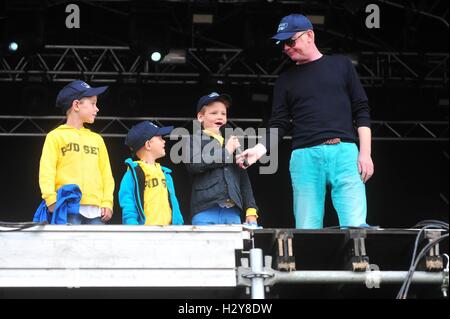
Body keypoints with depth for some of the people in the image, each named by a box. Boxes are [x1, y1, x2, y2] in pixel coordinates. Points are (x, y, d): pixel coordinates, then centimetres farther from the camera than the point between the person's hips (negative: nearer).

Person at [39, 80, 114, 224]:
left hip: (95, 210, 5)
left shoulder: (97, 139, 24)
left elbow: (106, 173, 19)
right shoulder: (56, 136, 8)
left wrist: (107, 202, 5)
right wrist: (51, 200, -15)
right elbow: (47, 171, -2)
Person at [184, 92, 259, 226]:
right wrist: (226, 152, -5)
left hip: (233, 212, 4)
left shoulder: (233, 142, 23)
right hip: (206, 211, -4)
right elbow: (193, 164, -12)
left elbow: (244, 179, 22)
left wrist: (251, 210, 12)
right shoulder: (195, 139, 9)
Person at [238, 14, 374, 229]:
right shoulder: (286, 80, 17)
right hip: (305, 156, 2)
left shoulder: (341, 65, 13)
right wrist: (260, 149, -8)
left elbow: (361, 111, 10)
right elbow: (278, 124, 11)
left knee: (356, 227, -14)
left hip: (345, 153, -2)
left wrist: (365, 152, -1)